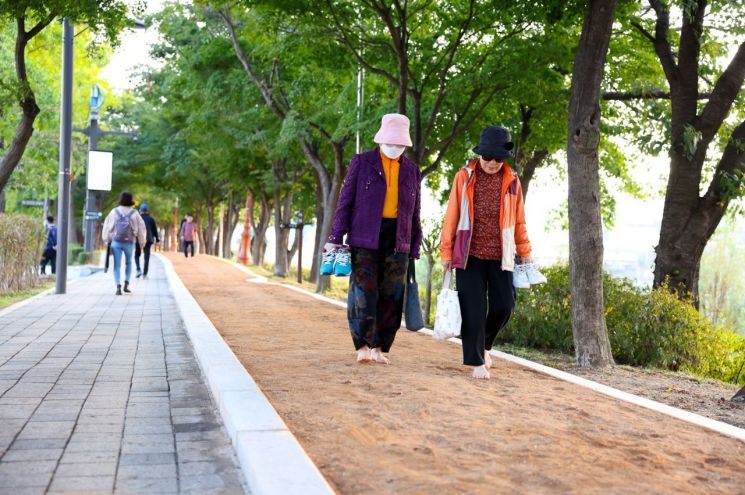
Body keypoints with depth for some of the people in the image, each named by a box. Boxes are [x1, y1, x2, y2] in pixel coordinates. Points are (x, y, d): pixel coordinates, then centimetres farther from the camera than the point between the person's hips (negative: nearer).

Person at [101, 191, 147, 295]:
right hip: (129, 242, 0)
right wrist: (142, 241, 13)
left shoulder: (114, 212, -2)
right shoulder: (134, 213, -5)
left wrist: (106, 239, 16)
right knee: (128, 262, 22)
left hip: (116, 242, 0)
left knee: (117, 265, 4)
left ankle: (118, 286, -10)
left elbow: (107, 226, 3)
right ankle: (126, 284, 12)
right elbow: (141, 228, -1)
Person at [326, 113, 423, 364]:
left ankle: (379, 347, 10)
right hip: (365, 237, -3)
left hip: (398, 239, 3)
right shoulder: (361, 162, 5)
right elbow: (346, 200, 2)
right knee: (363, 291, -7)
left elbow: (415, 213, 15)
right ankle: (362, 346, -1)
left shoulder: (412, 170, 13)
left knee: (391, 295, 1)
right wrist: (335, 238, -4)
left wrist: (414, 248, 11)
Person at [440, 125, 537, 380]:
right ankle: (477, 361, 8)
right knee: (474, 310, -2)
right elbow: (452, 217, 2)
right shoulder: (464, 177, -1)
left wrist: (524, 252, 14)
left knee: (503, 306, 2)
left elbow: (519, 220, 12)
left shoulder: (512, 181, 5)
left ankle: (483, 345, 29)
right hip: (469, 255, -2)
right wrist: (446, 252, 2)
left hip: (500, 256, 2)